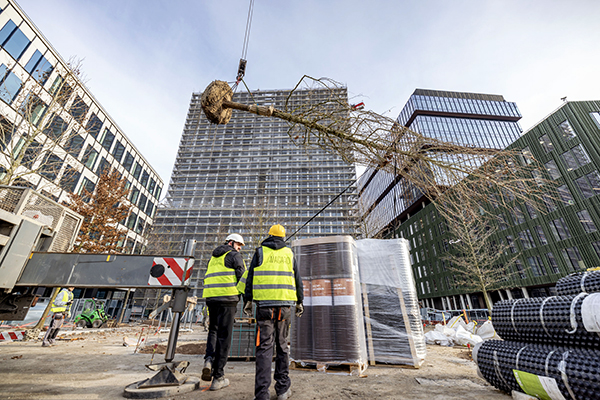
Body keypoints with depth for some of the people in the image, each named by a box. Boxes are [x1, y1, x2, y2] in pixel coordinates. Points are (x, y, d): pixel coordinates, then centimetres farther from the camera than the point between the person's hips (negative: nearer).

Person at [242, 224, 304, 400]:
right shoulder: (288, 253, 9)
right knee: (282, 346, 14)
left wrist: (247, 300, 7)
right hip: (285, 304, 2)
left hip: (264, 303, -1)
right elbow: (297, 279, 9)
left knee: (264, 347, 3)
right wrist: (299, 301, 16)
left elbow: (250, 277, 2)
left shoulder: (260, 252, 5)